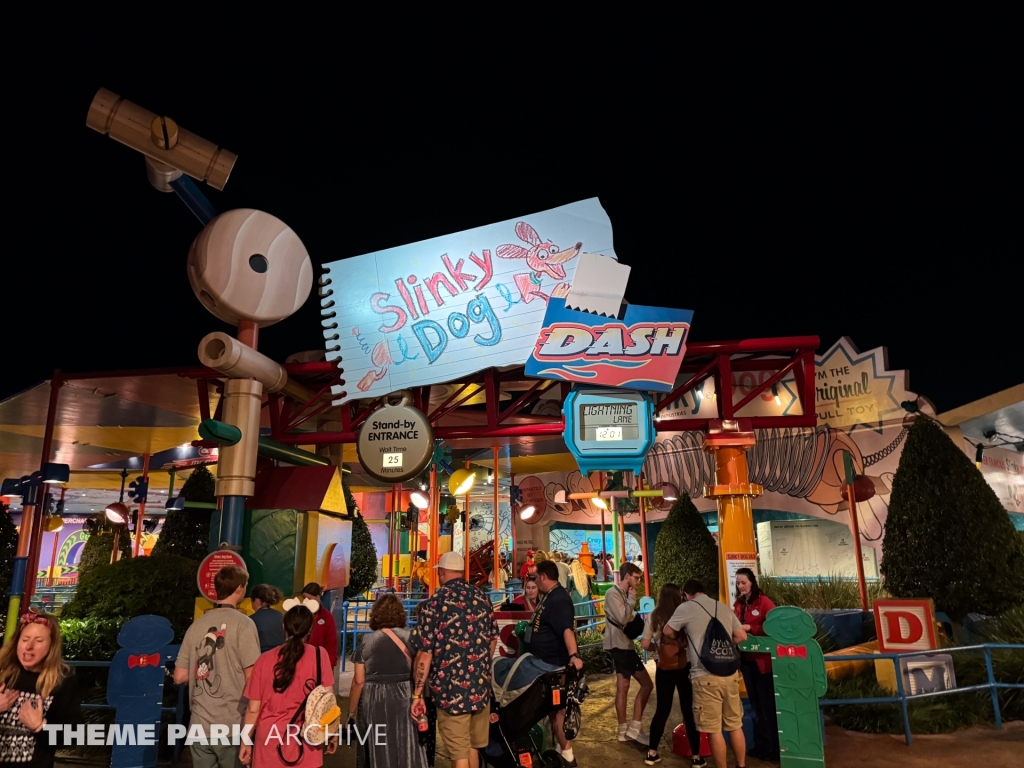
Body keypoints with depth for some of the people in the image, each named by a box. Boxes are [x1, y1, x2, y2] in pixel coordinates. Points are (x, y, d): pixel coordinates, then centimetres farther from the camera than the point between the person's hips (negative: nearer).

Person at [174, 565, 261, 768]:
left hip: (200, 726, 5)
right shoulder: (243, 624, -12)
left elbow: (179, 677, 6)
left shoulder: (197, 624, 3)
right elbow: (251, 679, -14)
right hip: (232, 727, -4)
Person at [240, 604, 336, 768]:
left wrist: (246, 742, 14)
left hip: (269, 741, 2)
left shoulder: (265, 659, -2)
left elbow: (253, 708, 1)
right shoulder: (319, 655, -6)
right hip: (305, 743, -1)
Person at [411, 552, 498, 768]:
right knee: (473, 747, 21)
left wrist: (417, 694, -6)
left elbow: (425, 653, -13)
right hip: (481, 685, 5)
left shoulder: (435, 602, -12)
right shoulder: (482, 597, 3)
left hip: (451, 688, -4)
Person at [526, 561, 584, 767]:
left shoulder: (559, 599, -22)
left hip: (555, 665, -10)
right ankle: (560, 749, 30)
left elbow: (567, 629, -36)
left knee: (556, 708, -2)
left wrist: (574, 654, -47)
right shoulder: (550, 597, 10)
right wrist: (528, 629, 35)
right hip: (546, 664, 10)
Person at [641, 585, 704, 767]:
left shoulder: (653, 617, -4)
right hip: (685, 668, -2)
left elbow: (645, 644, -4)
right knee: (689, 711, 10)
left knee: (662, 710, 14)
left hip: (664, 670, 2)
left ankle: (652, 753, 20)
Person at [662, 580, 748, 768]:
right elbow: (742, 636, 14)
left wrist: (685, 634, 26)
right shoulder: (724, 608, 11)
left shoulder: (686, 608, -2)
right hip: (730, 673, 6)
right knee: (735, 726, 17)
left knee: (714, 730, 5)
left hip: (706, 676, -5)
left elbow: (667, 632, 7)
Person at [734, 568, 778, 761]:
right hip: (746, 659, 6)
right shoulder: (738, 604, 8)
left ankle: (773, 747, 13)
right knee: (755, 702, 15)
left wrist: (750, 628, -21)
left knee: (767, 703, 2)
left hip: (763, 659, -6)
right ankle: (761, 744, 26)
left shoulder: (763, 601, -11)